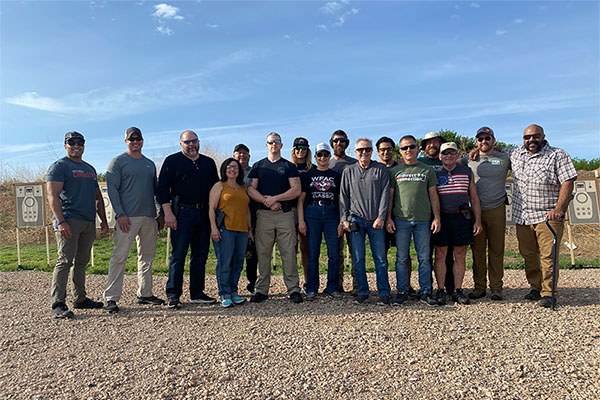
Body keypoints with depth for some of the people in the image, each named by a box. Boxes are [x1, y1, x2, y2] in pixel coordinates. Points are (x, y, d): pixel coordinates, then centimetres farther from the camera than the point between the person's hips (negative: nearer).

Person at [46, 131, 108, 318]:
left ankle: (80, 299, 20)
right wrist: (61, 222, -20)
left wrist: (103, 220, 17)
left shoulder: (90, 169, 22)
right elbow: (52, 195, -10)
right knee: (65, 261, -10)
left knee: (81, 262, 12)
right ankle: (58, 304, -6)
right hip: (69, 220, -7)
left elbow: (98, 197, 25)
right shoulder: (59, 166, 0)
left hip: (89, 222, 7)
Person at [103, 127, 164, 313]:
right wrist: (120, 214, -15)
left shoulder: (150, 164, 18)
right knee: (119, 257, -8)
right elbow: (112, 189, -6)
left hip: (149, 217, 6)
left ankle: (145, 294, 20)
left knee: (147, 257, 10)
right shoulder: (118, 162, 1)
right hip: (128, 217, -6)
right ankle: (111, 298, -2)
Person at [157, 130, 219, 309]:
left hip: (203, 214, 5)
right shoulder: (172, 161, 3)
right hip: (181, 213, -4)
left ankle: (197, 293, 17)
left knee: (200, 255, 8)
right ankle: (173, 295, 3)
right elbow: (162, 188, -3)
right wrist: (168, 212, -12)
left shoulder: (209, 163, 15)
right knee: (178, 254, -4)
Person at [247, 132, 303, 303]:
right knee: (263, 253, 2)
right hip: (264, 214, 1)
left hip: (285, 214, -1)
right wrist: (267, 201, -9)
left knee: (289, 253, -3)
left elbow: (296, 190, -1)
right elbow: (251, 189, 5)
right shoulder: (258, 166, 15)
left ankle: (293, 289, 3)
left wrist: (275, 198, -11)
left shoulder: (289, 166, 10)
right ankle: (261, 289, 10)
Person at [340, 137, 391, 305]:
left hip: (376, 221, -1)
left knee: (380, 258, 1)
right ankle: (362, 292, 15)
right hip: (356, 220, 1)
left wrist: (381, 217, -8)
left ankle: (383, 293, 10)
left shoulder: (381, 169, 7)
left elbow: (385, 194, 0)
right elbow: (343, 196, 9)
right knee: (358, 259, 4)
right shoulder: (348, 171, 11)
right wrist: (344, 219, 1)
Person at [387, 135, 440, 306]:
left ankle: (425, 292, 14)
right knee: (401, 258, 3)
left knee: (424, 258, 5)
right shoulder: (395, 171, 9)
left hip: (423, 220, 1)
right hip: (401, 220, 0)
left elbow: (433, 196, 9)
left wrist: (437, 218, 2)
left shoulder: (427, 170, 10)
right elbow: (390, 196, 7)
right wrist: (388, 218, -1)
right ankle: (402, 292, 13)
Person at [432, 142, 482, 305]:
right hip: (441, 217, -1)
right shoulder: (434, 173, 4)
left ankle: (458, 290, 16)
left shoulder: (467, 172, 10)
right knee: (440, 255, 2)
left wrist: (478, 220, 5)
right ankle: (441, 290, 12)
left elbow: (474, 198, 12)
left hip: (462, 217, 2)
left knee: (460, 255, 6)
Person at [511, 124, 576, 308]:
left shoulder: (558, 155, -2)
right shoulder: (515, 154, 12)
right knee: (528, 255, 10)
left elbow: (567, 183, -9)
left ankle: (548, 293, 1)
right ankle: (535, 288, 23)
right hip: (522, 217, 5)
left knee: (548, 256, -7)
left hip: (547, 217, -5)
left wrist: (559, 209, -20)